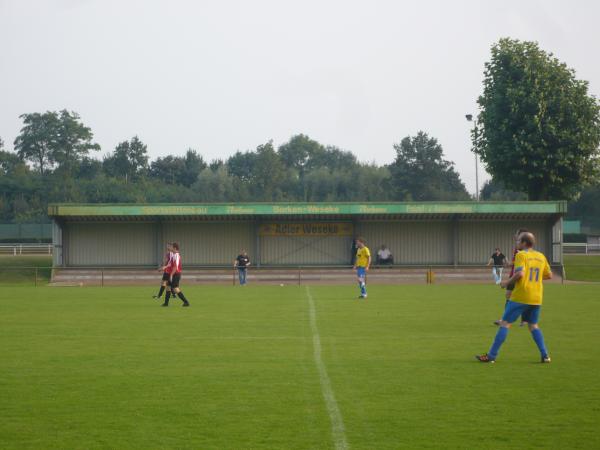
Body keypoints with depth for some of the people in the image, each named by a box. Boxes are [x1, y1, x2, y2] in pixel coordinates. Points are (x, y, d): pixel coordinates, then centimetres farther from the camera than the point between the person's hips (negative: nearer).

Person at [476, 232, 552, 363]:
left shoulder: (521, 255, -7)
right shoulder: (541, 256, 11)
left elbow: (520, 273, -21)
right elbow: (549, 275, 18)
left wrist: (507, 283, -7)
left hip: (520, 297, -6)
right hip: (537, 298, 6)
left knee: (505, 324, -1)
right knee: (533, 326, 18)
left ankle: (491, 355, -3)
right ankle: (545, 355, 6)